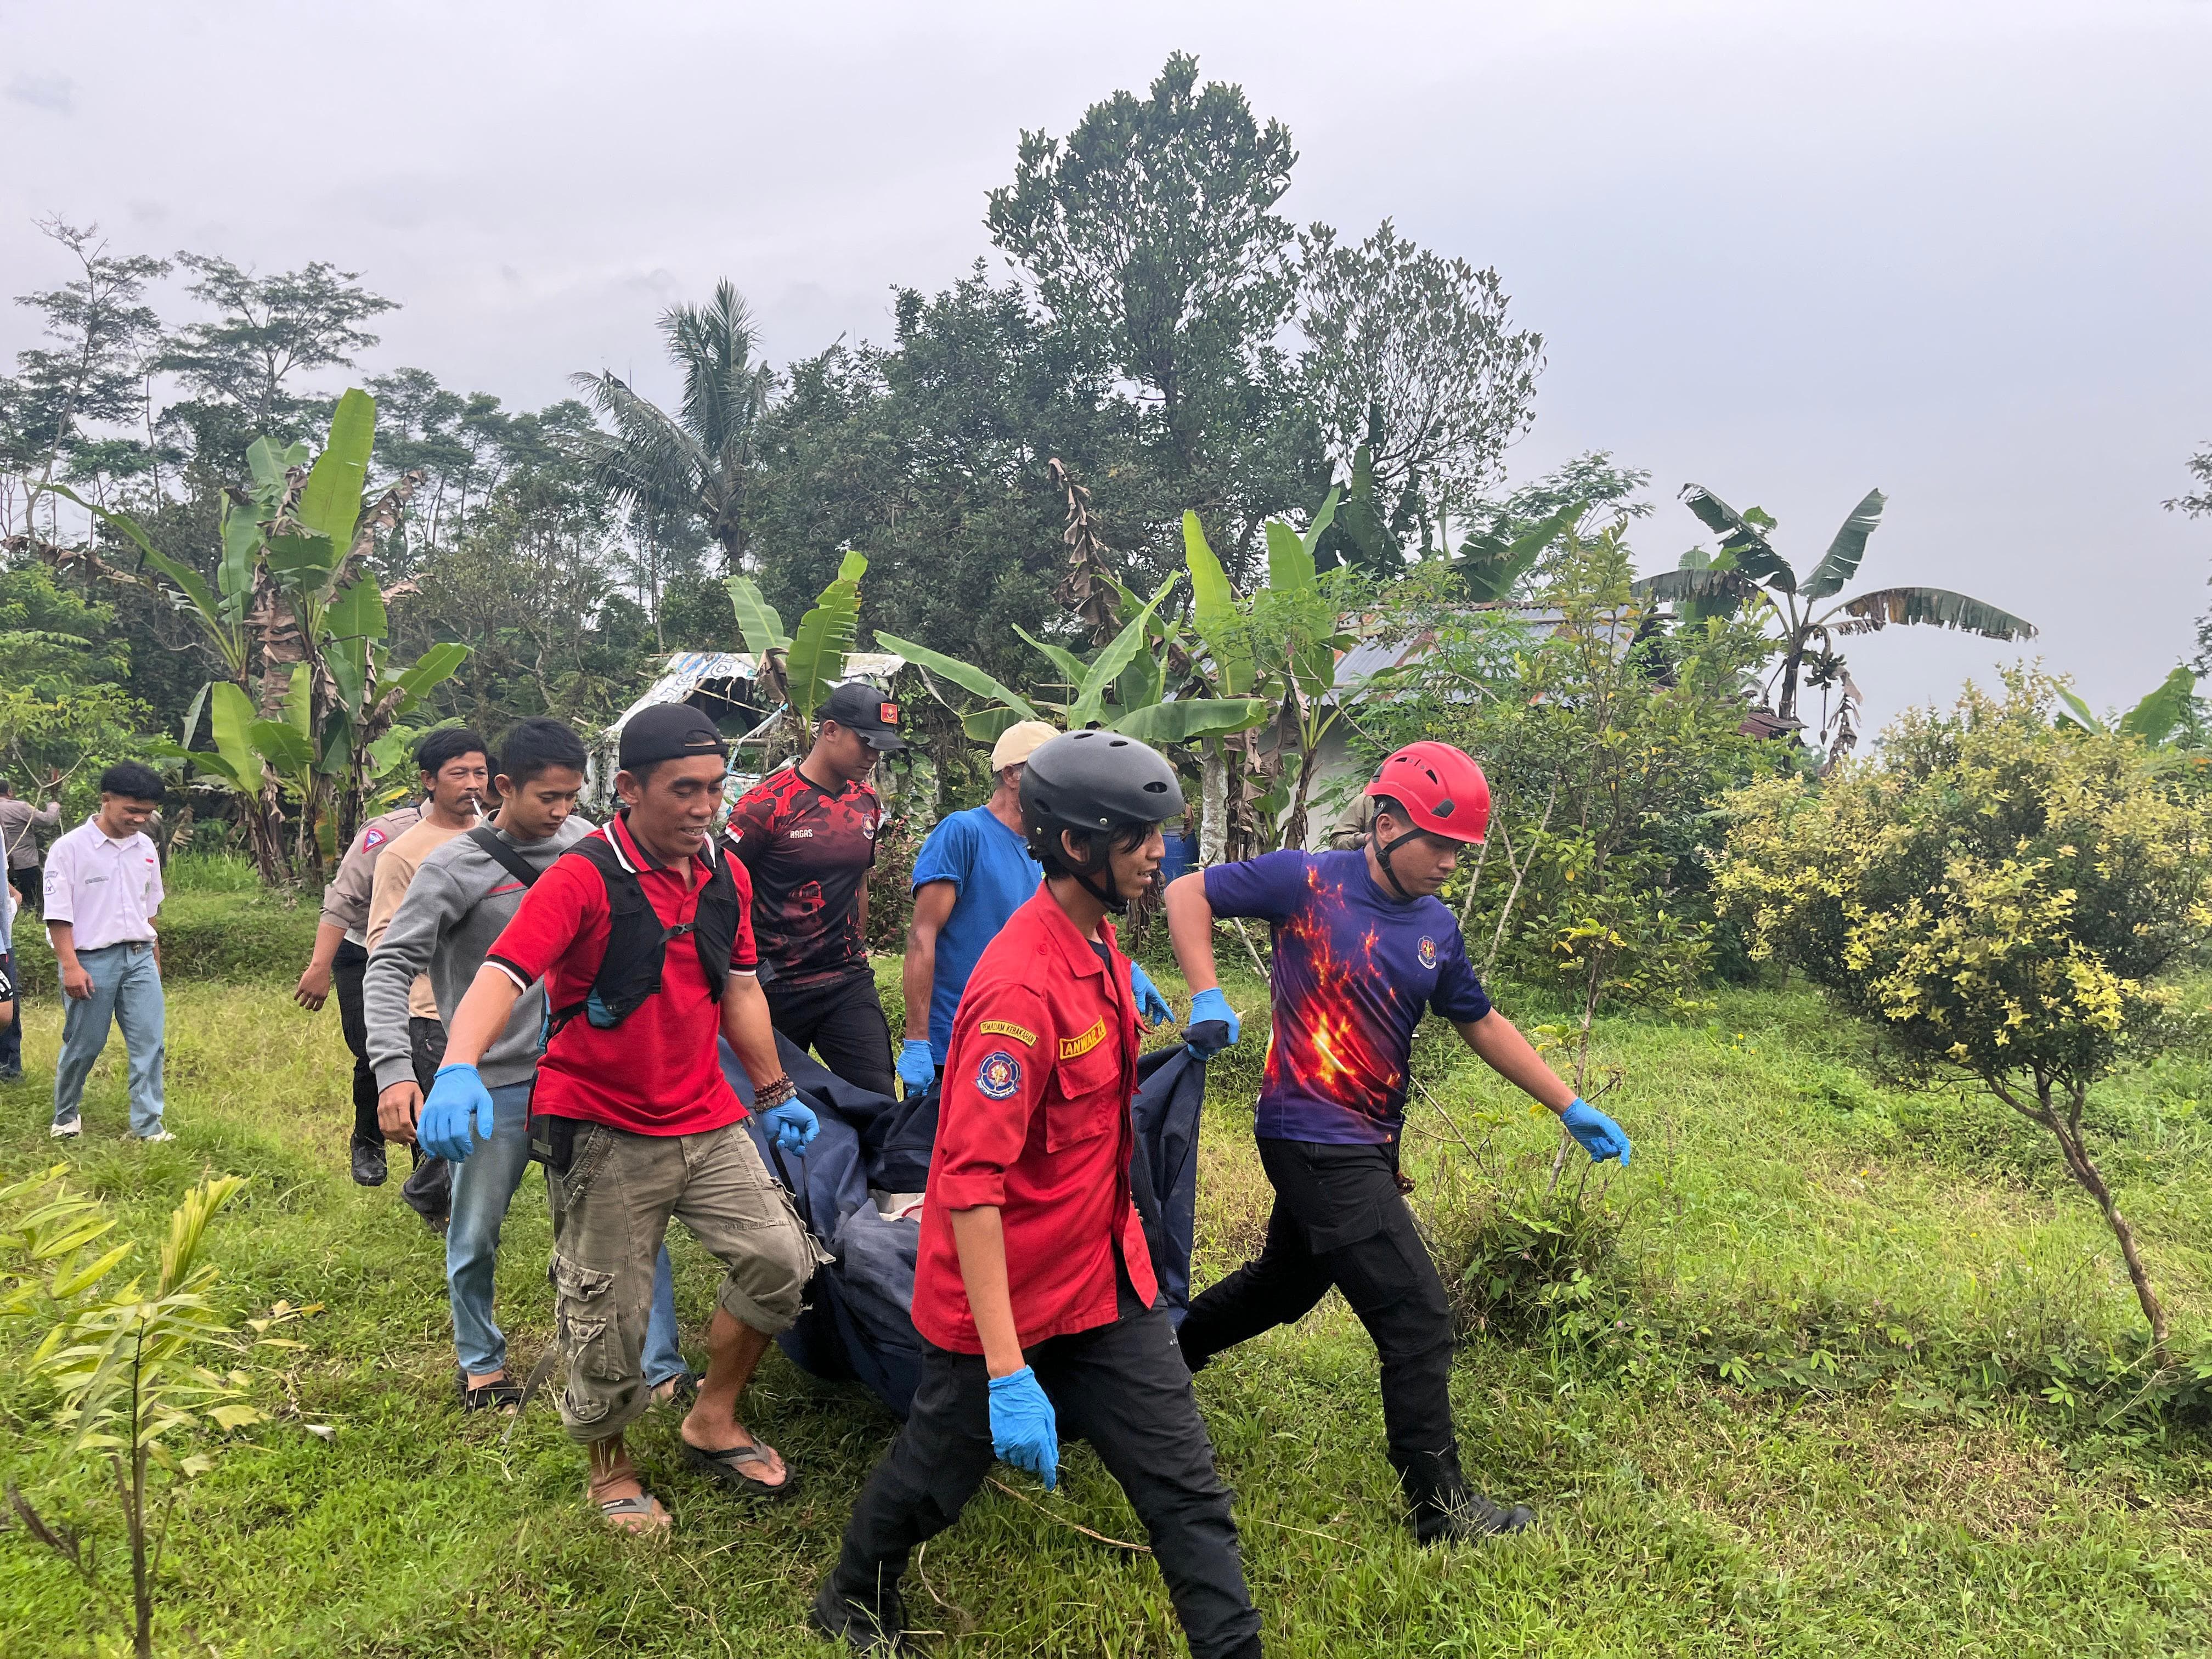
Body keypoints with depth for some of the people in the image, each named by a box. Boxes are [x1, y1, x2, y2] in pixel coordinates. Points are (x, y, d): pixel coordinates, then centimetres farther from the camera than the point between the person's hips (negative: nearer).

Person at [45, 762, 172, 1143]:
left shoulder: (145, 847, 7)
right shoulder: (70, 848, -9)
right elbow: (58, 914, -10)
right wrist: (71, 966, -15)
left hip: (139, 957, 4)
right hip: (92, 960, -4)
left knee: (149, 1043, -1)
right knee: (84, 1045, 8)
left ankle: (147, 1126, 3)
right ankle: (65, 1115, 31)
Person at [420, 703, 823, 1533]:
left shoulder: (726, 876, 4)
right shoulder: (584, 878, -17)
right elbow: (502, 973, -30)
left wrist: (775, 1093, 19)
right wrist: (459, 1069, -48)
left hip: (706, 1122, 6)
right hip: (602, 1133, -5)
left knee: (781, 1259, 1)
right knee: (609, 1316, 5)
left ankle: (712, 1423, 24)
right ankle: (610, 1470, 33)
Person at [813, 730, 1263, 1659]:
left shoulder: (1098, 941, 1)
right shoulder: (1023, 987, -28)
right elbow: (971, 1183, -31)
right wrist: (1007, 1373, -32)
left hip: (1106, 1278, 7)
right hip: (1006, 1294, -7)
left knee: (1184, 1485, 6)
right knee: (940, 1470, 18)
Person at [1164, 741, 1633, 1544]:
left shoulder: (1438, 927, 6)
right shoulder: (1307, 880, -13)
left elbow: (1481, 1022, 16)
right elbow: (1187, 894, -7)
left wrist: (1571, 1107, 14)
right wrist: (1207, 996, -20)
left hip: (1369, 1145, 8)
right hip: (1316, 1140, -8)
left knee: (1287, 1284, 25)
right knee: (1419, 1317, -6)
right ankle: (1441, 1506, 9)